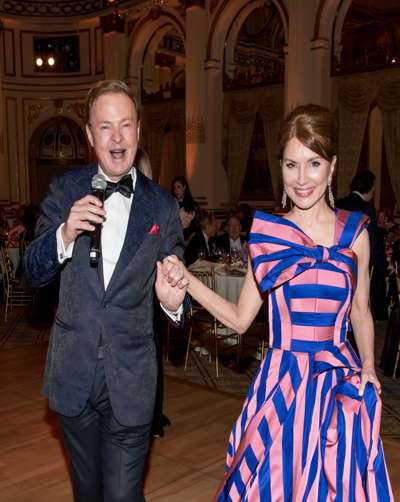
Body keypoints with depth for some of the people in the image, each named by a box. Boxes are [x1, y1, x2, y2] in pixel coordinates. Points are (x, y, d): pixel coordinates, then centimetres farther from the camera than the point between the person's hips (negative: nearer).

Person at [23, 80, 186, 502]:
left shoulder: (162, 206, -3)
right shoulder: (65, 189, -2)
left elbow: (176, 286, 2)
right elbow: (32, 274, -2)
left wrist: (173, 301, -22)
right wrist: (64, 235, -22)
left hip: (131, 378, -2)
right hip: (74, 372, 2)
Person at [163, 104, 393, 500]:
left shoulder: (354, 232, -1)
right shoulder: (267, 234, -3)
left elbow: (360, 311, 11)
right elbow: (239, 319, -1)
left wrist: (368, 367, -2)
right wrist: (187, 281, -12)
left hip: (342, 385, 1)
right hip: (281, 382, -1)